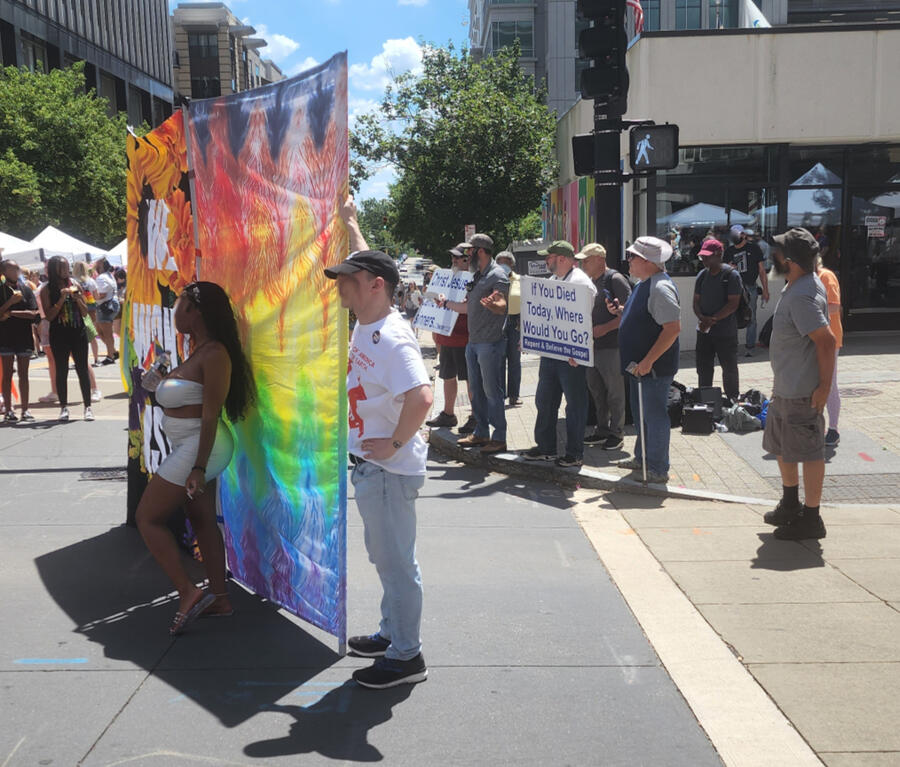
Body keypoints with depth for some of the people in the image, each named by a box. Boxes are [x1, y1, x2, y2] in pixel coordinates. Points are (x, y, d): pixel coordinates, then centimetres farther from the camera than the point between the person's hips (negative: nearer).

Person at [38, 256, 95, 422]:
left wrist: (77, 298, -10)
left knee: (82, 369, 2)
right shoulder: (47, 289, -1)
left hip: (78, 332, 2)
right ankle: (64, 407, 11)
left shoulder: (74, 285, 6)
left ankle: (87, 407, 6)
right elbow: (49, 316, -8)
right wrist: (62, 298, -16)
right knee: (61, 371, 3)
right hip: (59, 335, -2)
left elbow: (85, 313, 8)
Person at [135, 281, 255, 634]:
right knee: (203, 521, 15)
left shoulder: (213, 354, -20)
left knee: (148, 517, -1)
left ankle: (188, 592, 0)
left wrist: (199, 467, -23)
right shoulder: (199, 349, 9)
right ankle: (218, 598, 23)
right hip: (191, 446, 10)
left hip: (199, 447, -10)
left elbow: (210, 414, -22)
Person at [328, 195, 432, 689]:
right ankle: (392, 633, 36)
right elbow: (367, 264, 24)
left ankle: (407, 656, 12)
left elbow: (421, 398, -35)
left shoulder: (392, 338, -23)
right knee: (384, 555, 21)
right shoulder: (365, 324, 6)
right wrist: (350, 223, 33)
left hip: (389, 468, -10)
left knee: (396, 560, 0)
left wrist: (395, 444, -24)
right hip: (368, 464, 10)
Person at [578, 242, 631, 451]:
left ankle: (616, 434, 11)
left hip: (611, 345, -8)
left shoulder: (615, 279, -10)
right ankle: (602, 430, 25)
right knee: (596, 391, 14)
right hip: (591, 346, 8)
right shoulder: (590, 282, 15)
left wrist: (605, 328, -21)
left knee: (615, 392, 1)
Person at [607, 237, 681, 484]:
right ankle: (641, 459, 33)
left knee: (654, 417, -2)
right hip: (638, 364, 10)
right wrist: (620, 310, 6)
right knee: (641, 414, 20)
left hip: (654, 368, -10)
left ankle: (657, 471, 8)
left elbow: (673, 327, -26)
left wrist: (648, 361, -27)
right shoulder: (643, 284, 12)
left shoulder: (660, 287, -20)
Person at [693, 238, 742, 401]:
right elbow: (696, 301, 11)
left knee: (729, 368, 7)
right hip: (704, 331, 6)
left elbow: (733, 303, -15)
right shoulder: (702, 275, 9)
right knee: (703, 368, 12)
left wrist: (712, 320, -20)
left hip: (726, 332, -5)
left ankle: (733, 399, 20)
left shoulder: (731, 275, -10)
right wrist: (701, 317, -10)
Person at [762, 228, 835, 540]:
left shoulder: (803, 296, -24)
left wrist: (824, 386, -24)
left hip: (802, 391, -11)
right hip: (785, 387, 11)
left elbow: (826, 340, -28)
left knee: (808, 452, 0)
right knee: (781, 446, 22)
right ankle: (790, 505, 37)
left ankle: (811, 518, 12)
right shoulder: (797, 286, 9)